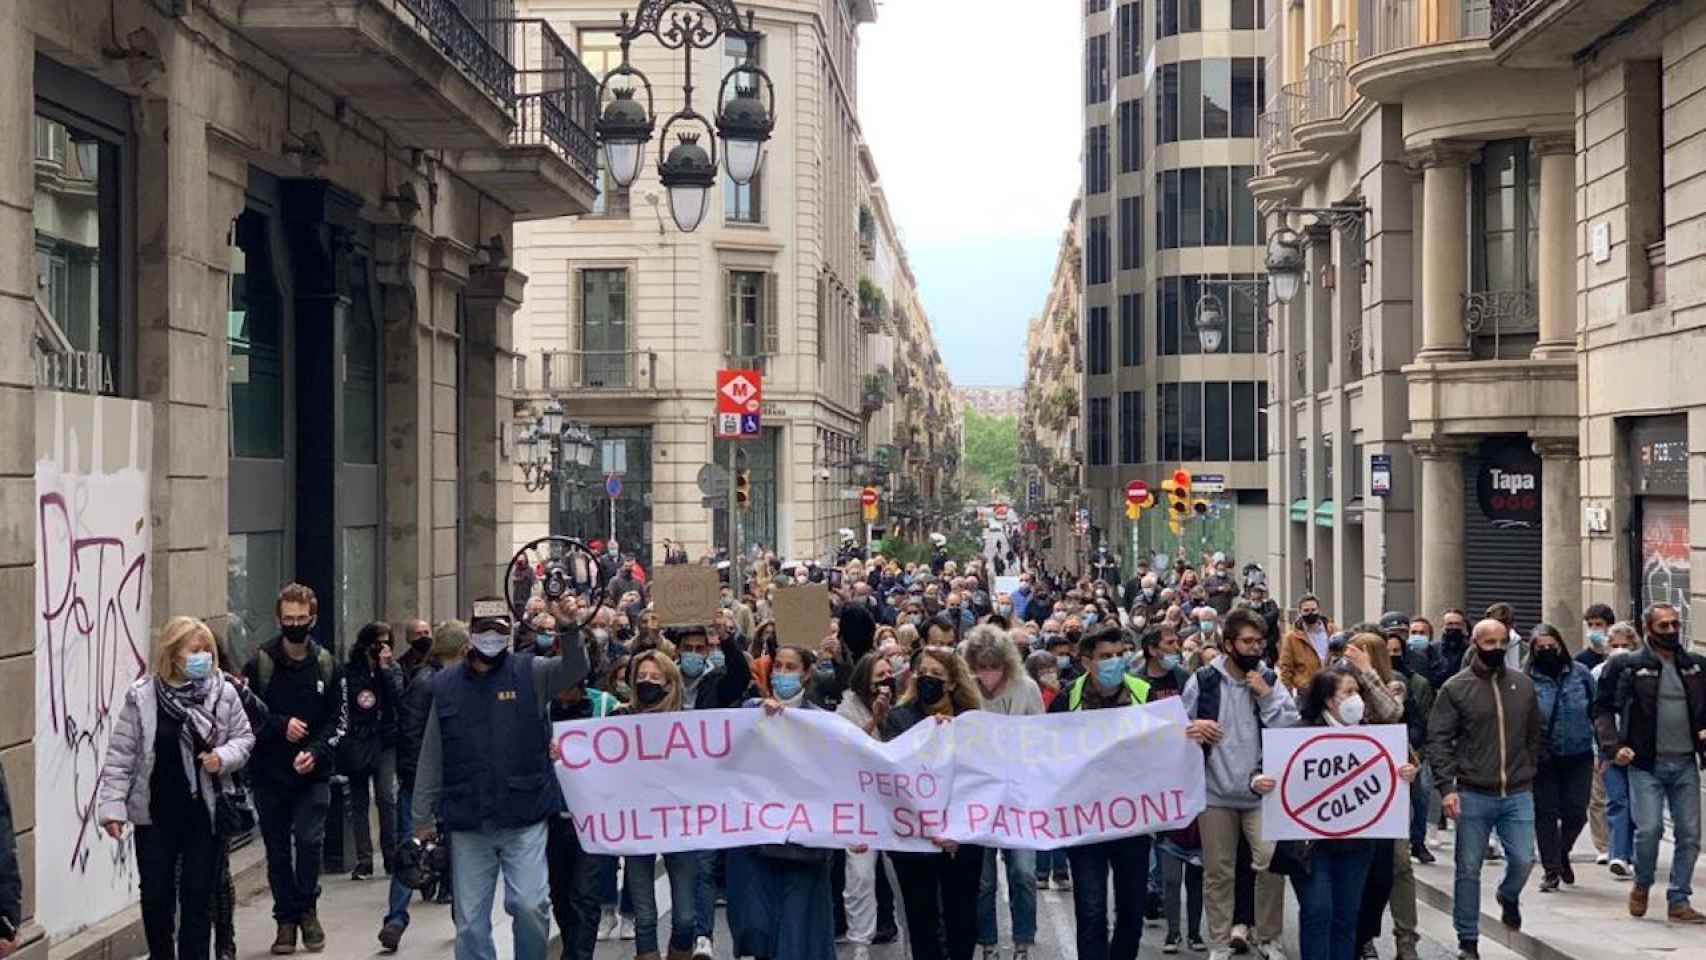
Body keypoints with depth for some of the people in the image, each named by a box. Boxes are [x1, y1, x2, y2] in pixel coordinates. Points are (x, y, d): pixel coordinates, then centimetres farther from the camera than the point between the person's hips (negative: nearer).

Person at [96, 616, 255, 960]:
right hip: (155, 814, 0)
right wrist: (112, 806, -10)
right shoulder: (142, 696, -8)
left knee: (198, 896, 4)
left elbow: (244, 738, 6)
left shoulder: (223, 692, -4)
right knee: (156, 895, 7)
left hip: (204, 813, 0)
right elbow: (120, 756, -6)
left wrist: (224, 757, -15)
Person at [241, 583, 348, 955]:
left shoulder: (327, 665, 3)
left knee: (309, 840, -12)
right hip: (268, 773, 0)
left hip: (313, 773, 0)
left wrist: (316, 752, -11)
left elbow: (339, 719, 4)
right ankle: (286, 919, 16)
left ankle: (307, 910, 7)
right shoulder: (259, 664, -1)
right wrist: (280, 726, -16)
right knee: (277, 850, 5)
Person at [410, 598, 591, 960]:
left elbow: (575, 669, -17)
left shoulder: (531, 673, 2)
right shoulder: (445, 685, 7)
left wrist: (570, 630, -36)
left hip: (525, 820, -2)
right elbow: (431, 758, 10)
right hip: (467, 825, 2)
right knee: (470, 921, 6)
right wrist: (422, 817, 9)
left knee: (530, 904, -12)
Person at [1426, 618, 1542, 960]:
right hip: (1473, 795, -2)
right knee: (1469, 869, 3)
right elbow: (1438, 740, -6)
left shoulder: (1523, 684, 7)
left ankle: (1508, 896, 33)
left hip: (1518, 794, 2)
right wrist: (1446, 786, -13)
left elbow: (1535, 735, 16)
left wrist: (1529, 772, 10)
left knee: (1523, 860, -1)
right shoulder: (1455, 688, -3)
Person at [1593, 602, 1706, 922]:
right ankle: (1641, 886, 15)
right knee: (1648, 829, -12)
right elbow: (1602, 708, 1)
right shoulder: (1628, 666, -1)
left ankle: (1679, 901, 12)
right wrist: (1613, 746, -10)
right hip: (1646, 764, -4)